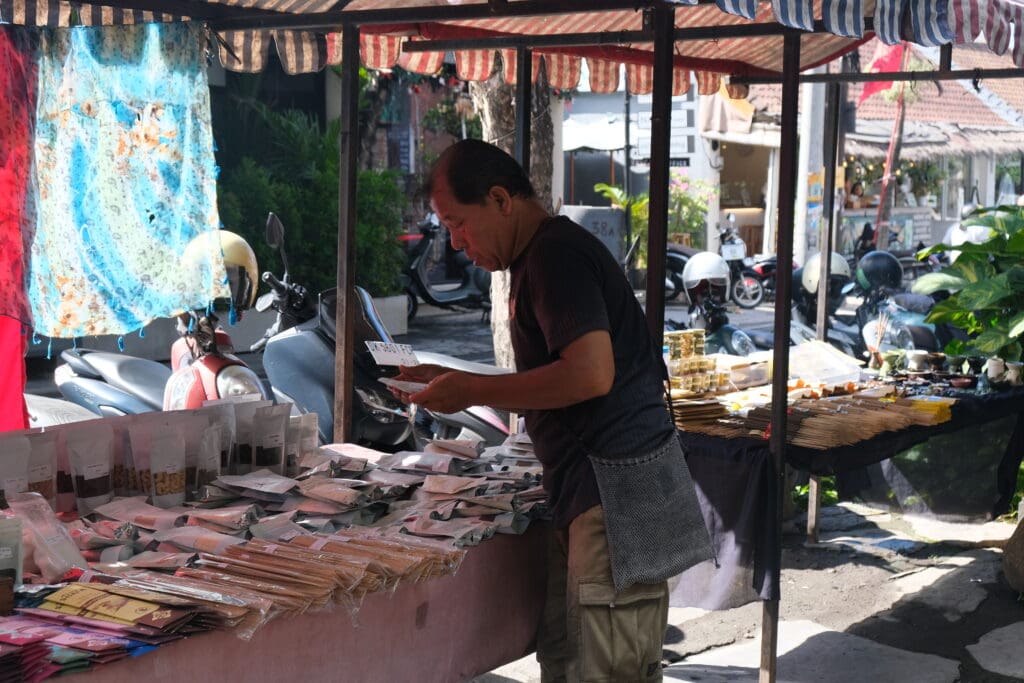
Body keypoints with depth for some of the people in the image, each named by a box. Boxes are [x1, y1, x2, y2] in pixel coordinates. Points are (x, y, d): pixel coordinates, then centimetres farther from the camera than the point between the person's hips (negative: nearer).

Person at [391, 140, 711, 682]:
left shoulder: (556, 255, -12)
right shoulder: (539, 259, 20)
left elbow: (590, 374, -24)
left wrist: (473, 392, -14)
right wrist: (454, 383, 15)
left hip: (618, 494, -10)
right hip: (587, 494, 10)